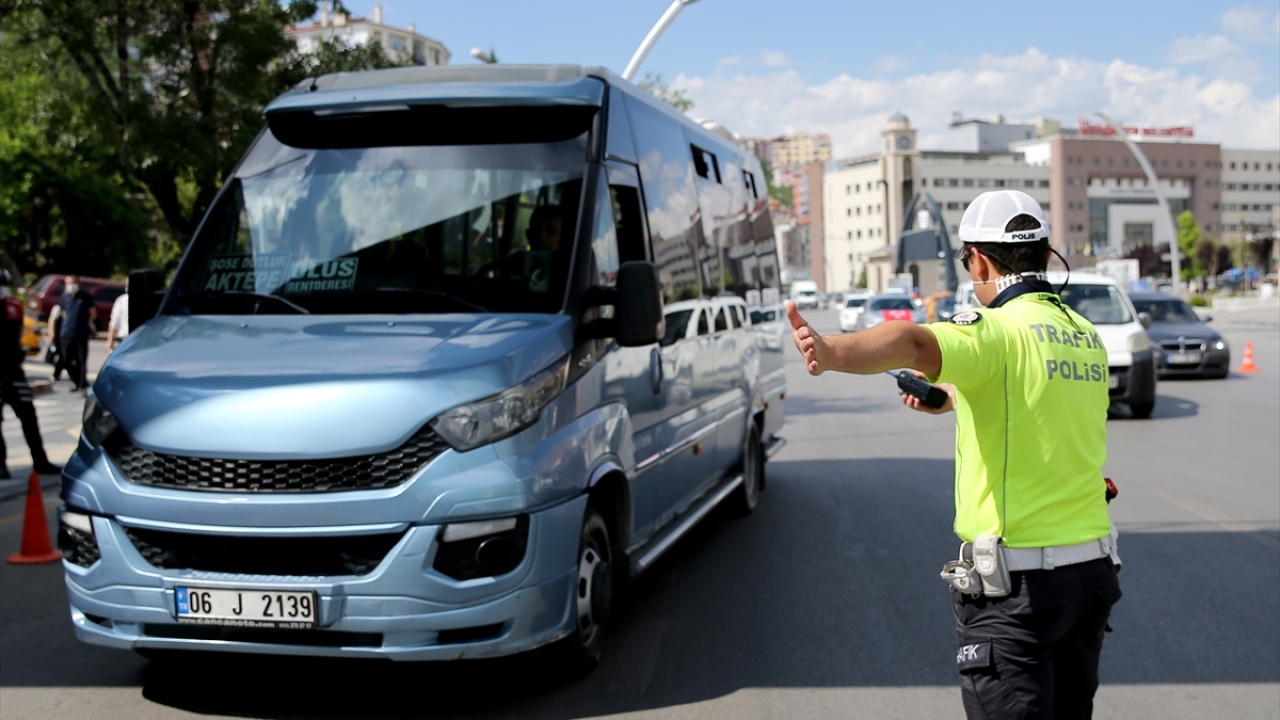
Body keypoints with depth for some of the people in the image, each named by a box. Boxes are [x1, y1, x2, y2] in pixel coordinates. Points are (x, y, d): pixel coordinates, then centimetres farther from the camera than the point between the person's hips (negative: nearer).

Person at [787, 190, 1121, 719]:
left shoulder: (1000, 329, -15)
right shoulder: (1085, 336, 10)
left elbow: (916, 343, -37)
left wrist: (832, 352, -53)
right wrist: (946, 398, 39)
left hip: (1015, 583, -8)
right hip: (1092, 569, 8)